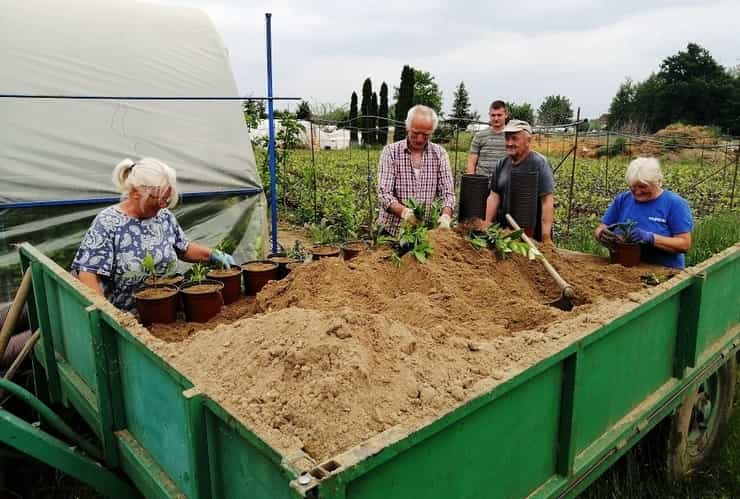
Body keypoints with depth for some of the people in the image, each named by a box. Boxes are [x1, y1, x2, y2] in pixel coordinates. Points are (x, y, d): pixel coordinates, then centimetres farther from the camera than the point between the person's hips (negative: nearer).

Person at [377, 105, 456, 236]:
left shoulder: (439, 154, 6)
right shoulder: (391, 151, 0)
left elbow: (447, 192, 2)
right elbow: (384, 193, -8)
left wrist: (445, 216, -19)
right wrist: (404, 211, -28)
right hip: (392, 230, -2)